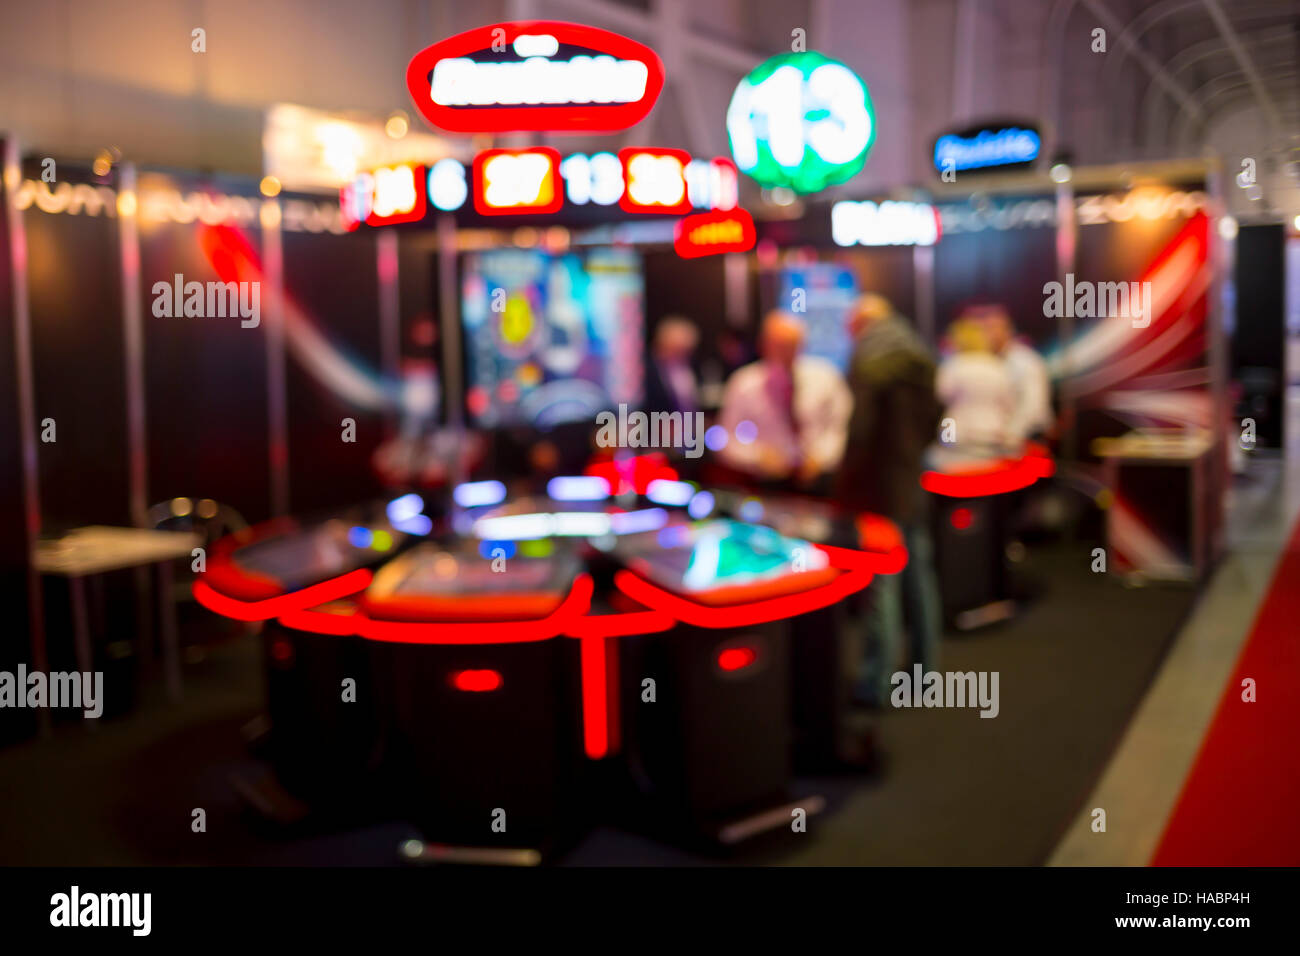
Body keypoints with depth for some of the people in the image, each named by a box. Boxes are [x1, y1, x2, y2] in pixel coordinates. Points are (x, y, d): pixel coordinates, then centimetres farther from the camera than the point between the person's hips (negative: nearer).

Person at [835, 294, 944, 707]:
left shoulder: (867, 361, -14)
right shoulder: (921, 359, 10)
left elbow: (859, 429, -19)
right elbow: (932, 422, 15)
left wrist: (844, 483, -9)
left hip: (879, 490, -7)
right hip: (912, 487, 7)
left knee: (881, 584, -5)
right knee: (918, 575, 14)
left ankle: (876, 682, 0)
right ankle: (926, 668, 24)